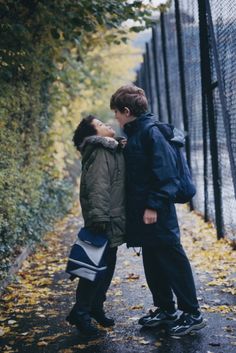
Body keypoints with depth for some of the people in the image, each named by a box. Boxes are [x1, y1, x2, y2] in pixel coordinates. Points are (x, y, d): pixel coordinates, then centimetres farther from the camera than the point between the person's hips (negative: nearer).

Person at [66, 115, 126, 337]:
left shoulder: (110, 151, 18)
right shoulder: (100, 153, -14)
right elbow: (98, 188, -25)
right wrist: (99, 218, -31)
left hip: (112, 222, 10)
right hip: (105, 224, -10)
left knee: (107, 266, 15)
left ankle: (95, 308, 27)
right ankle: (80, 313, 2)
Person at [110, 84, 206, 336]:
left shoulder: (150, 132, -13)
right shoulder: (135, 134, 15)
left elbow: (164, 172, -19)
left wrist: (154, 205, -21)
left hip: (157, 214, -10)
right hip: (142, 211, 10)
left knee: (173, 260, -3)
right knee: (153, 263, 15)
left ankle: (192, 314, 6)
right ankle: (165, 309, 26)